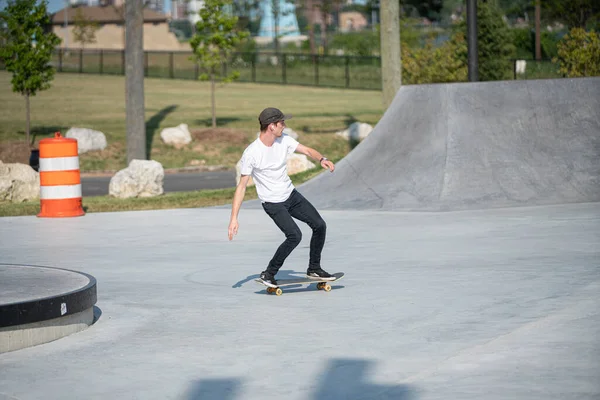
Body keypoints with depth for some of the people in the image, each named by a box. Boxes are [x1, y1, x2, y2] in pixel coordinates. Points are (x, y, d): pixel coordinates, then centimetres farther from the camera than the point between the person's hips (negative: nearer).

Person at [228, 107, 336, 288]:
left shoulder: (284, 140, -5)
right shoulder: (251, 153, -23)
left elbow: (307, 151, 2)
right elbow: (242, 186, -20)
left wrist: (322, 159, -22)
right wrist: (234, 218, -23)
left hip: (291, 195, 7)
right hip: (272, 203, -7)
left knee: (319, 225, 5)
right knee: (294, 235, -23)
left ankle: (314, 269, 21)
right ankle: (268, 274, -9)